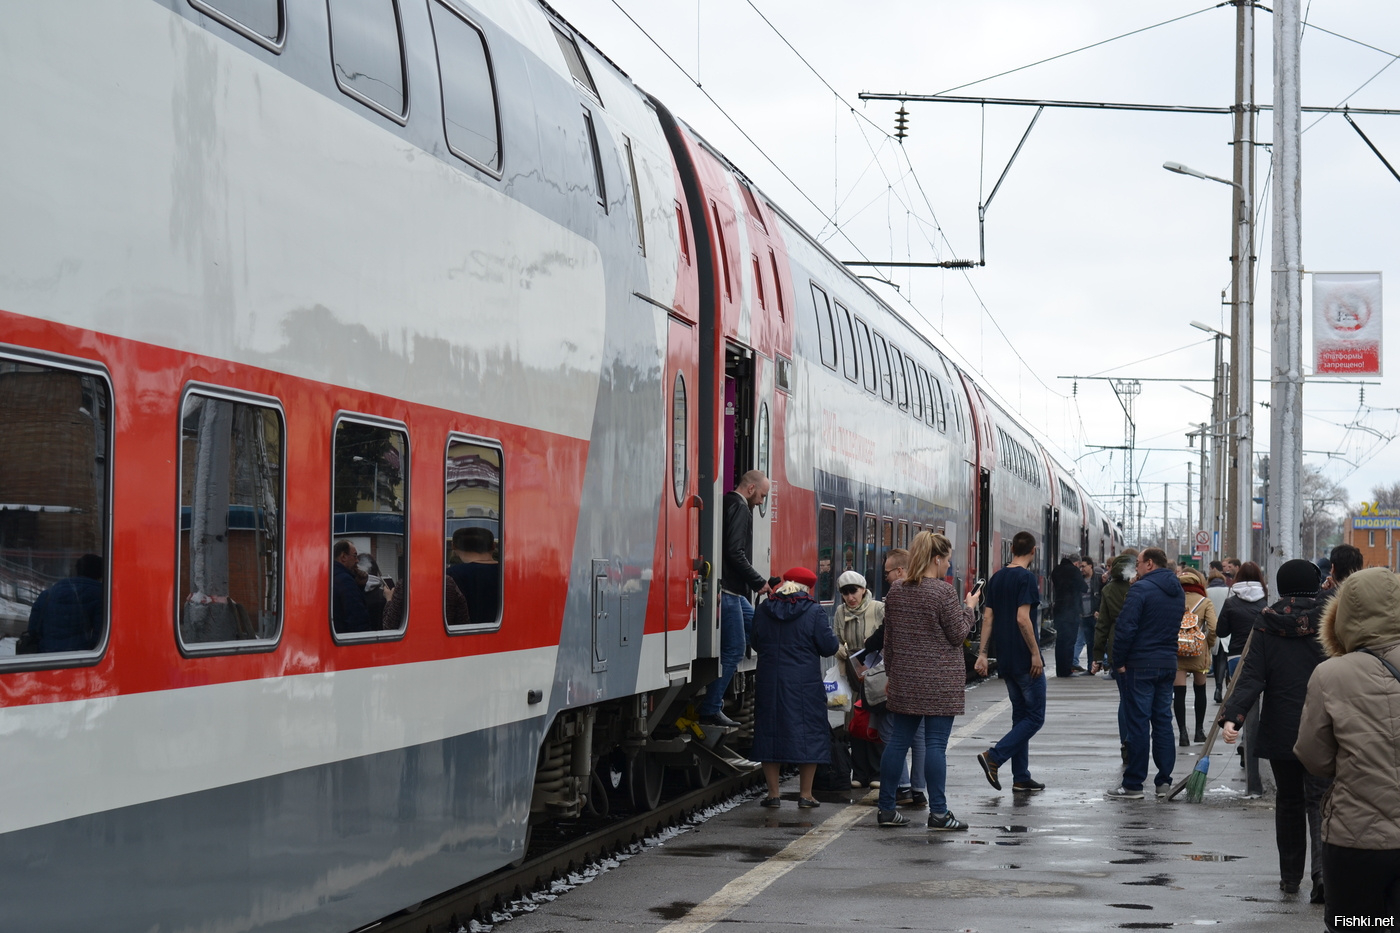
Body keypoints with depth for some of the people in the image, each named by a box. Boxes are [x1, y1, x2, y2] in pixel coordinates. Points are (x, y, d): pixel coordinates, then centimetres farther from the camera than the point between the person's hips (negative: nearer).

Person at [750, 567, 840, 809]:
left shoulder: (764, 610, 3)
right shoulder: (814, 611, -9)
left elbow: (756, 644, 13)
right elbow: (829, 647, -8)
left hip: (769, 682, 3)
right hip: (805, 685, -3)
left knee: (770, 734, 10)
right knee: (808, 734, 6)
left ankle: (773, 793, 11)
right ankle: (805, 795, 8)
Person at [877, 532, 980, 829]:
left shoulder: (896, 591, 7)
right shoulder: (943, 591, -13)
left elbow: (889, 639, 13)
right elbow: (957, 635, -9)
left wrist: (891, 673, 22)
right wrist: (969, 607, 5)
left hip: (904, 680, 6)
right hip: (940, 681, -6)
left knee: (898, 739, 9)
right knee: (936, 744, -4)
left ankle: (886, 808, 12)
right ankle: (938, 813, -2)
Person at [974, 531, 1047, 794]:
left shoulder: (997, 578, 10)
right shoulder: (1027, 578, -13)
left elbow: (988, 617, 9)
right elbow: (1023, 618, -20)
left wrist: (982, 653, 9)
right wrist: (1036, 654, -16)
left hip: (1006, 660, 8)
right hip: (1025, 659, -8)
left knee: (1021, 715, 14)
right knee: (1035, 717, -1)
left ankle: (1021, 777, 13)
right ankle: (994, 757, -14)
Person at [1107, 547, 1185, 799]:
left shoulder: (1141, 589, -13)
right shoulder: (1178, 592, 13)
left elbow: (1125, 627, -17)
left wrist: (1119, 661, -9)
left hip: (1140, 665, -7)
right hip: (1168, 664, 7)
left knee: (1137, 723, -4)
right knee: (1163, 721, 12)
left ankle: (1133, 784, -2)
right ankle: (1164, 781, 13)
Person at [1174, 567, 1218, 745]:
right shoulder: (1205, 602, -3)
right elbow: (1213, 627, -14)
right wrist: (1209, 644, 3)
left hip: (1175, 651, -1)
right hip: (1198, 652, 1)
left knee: (1179, 692, 0)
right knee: (1200, 690, 18)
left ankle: (1182, 732, -10)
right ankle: (1199, 730, 25)